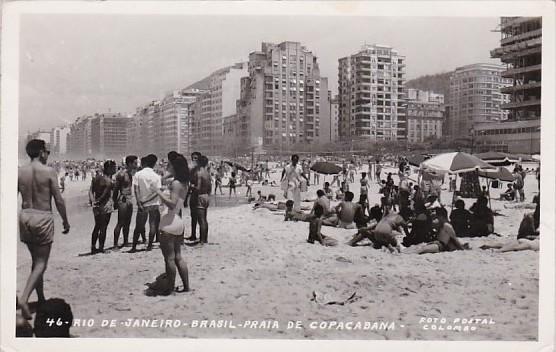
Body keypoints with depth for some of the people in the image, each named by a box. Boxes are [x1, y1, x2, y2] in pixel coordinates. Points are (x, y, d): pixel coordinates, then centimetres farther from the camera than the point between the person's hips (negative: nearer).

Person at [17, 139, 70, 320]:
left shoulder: (20, 172, 3)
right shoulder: (49, 171, -9)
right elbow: (59, 200, -9)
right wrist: (65, 221, 3)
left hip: (25, 217, 5)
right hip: (43, 218, -5)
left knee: (35, 260, 20)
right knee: (41, 263, 2)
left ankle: (41, 299, 28)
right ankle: (24, 298, -17)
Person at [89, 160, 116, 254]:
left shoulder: (96, 178, 8)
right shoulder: (109, 181, -13)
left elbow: (91, 190, 0)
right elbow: (105, 194, -17)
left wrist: (93, 200, -9)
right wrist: (99, 201, -6)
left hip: (96, 205, 7)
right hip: (106, 205, -7)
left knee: (97, 227, 16)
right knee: (103, 228, 2)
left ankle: (93, 247, 19)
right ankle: (101, 248, 6)